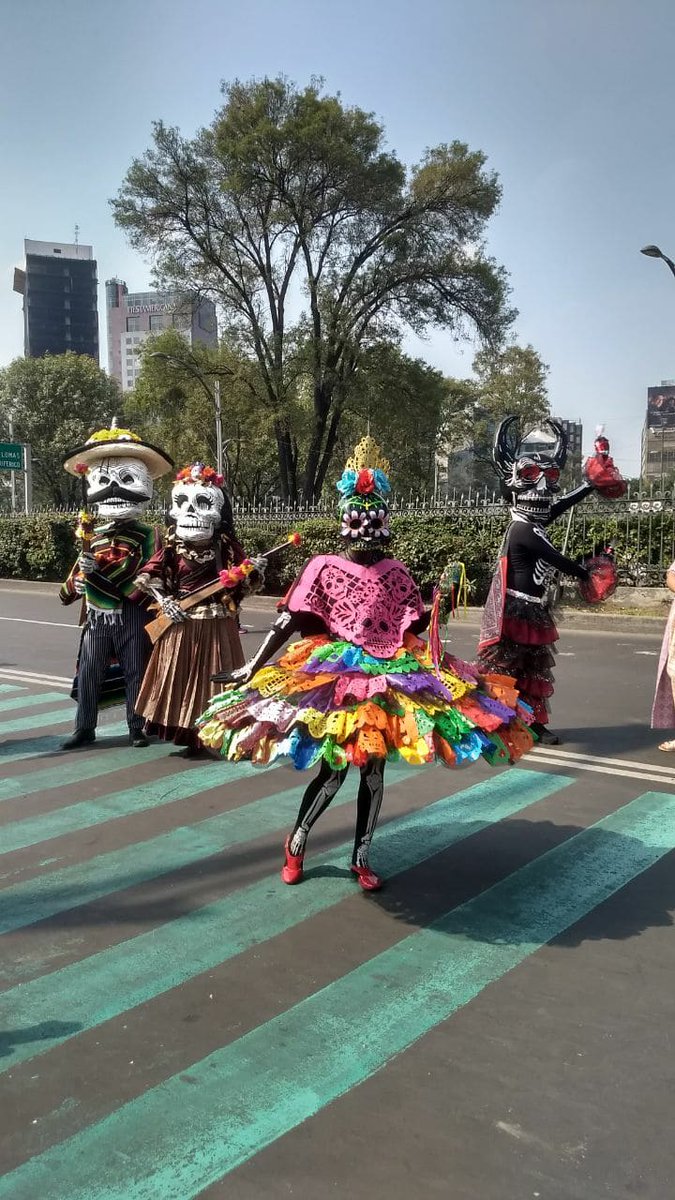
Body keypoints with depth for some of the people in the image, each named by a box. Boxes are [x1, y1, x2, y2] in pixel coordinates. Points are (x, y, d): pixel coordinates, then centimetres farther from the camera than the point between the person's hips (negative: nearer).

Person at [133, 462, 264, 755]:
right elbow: (147, 575, 3)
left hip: (218, 626, 0)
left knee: (213, 677, 5)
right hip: (182, 624, 1)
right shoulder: (172, 547, -1)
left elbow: (243, 584, 3)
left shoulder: (227, 547, 0)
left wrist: (255, 571, -17)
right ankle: (190, 737, 17)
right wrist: (163, 600, -10)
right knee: (182, 678, 5)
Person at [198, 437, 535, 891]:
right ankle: (296, 842, 18)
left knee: (374, 768, 6)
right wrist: (254, 666, -9)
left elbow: (415, 625, 10)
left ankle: (362, 856, 22)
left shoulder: (396, 572, 6)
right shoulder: (323, 566, -2)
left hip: (389, 674, 3)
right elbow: (289, 621, -3)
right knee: (334, 767, -5)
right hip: (334, 674, -3)